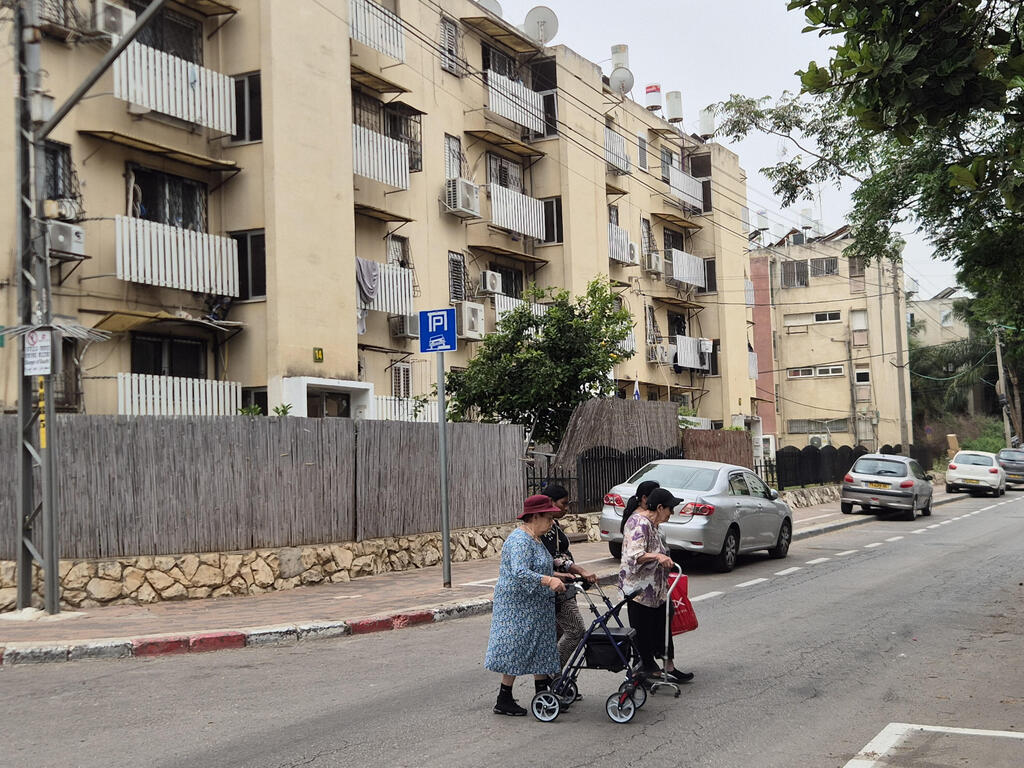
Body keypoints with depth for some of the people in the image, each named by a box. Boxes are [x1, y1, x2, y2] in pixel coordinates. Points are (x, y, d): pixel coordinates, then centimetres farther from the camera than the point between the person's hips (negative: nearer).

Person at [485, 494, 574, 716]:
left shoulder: (534, 539, 13)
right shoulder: (520, 541, -21)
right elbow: (520, 573, -33)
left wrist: (556, 576, 27)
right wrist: (548, 580, -42)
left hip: (534, 608, 10)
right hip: (518, 608, -10)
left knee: (540, 650, 12)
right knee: (516, 651, -4)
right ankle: (503, 701, 5)